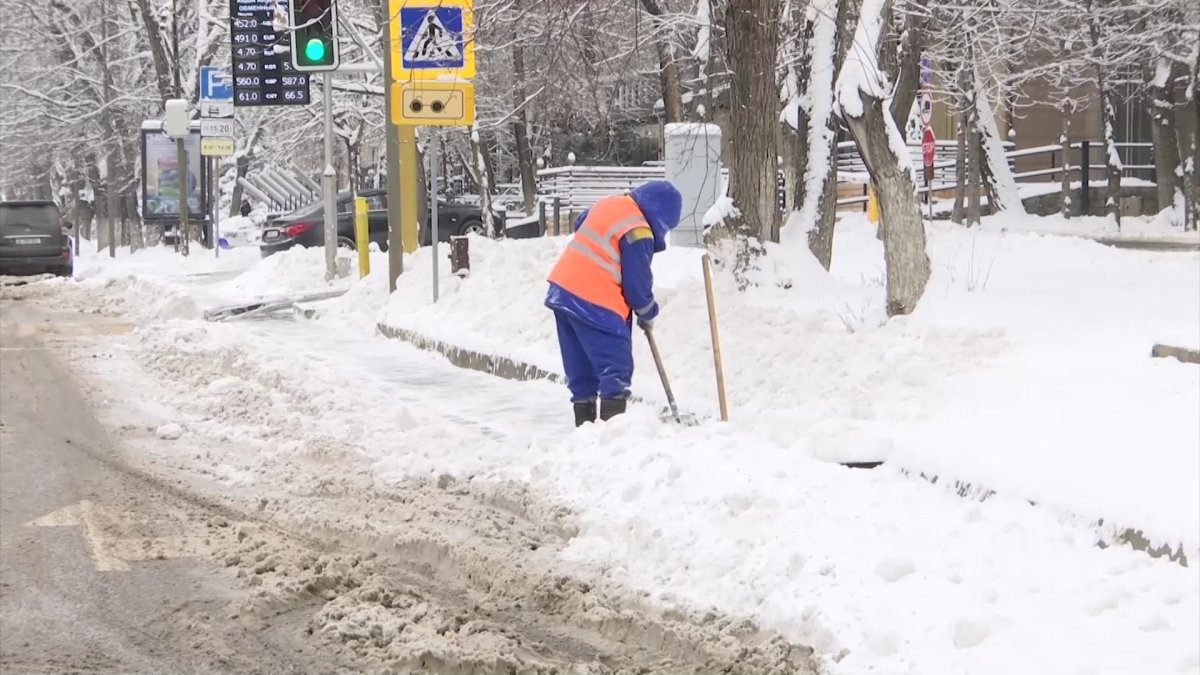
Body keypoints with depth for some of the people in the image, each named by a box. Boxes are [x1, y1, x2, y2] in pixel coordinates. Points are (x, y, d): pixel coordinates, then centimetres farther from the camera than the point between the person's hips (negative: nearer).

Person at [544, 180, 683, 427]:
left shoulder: (610, 203, 11)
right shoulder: (637, 232, -15)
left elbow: (580, 223, 31)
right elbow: (638, 281, -9)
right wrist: (647, 314, 8)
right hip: (595, 303, -9)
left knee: (580, 369, 14)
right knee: (617, 368, -7)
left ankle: (584, 424, 18)